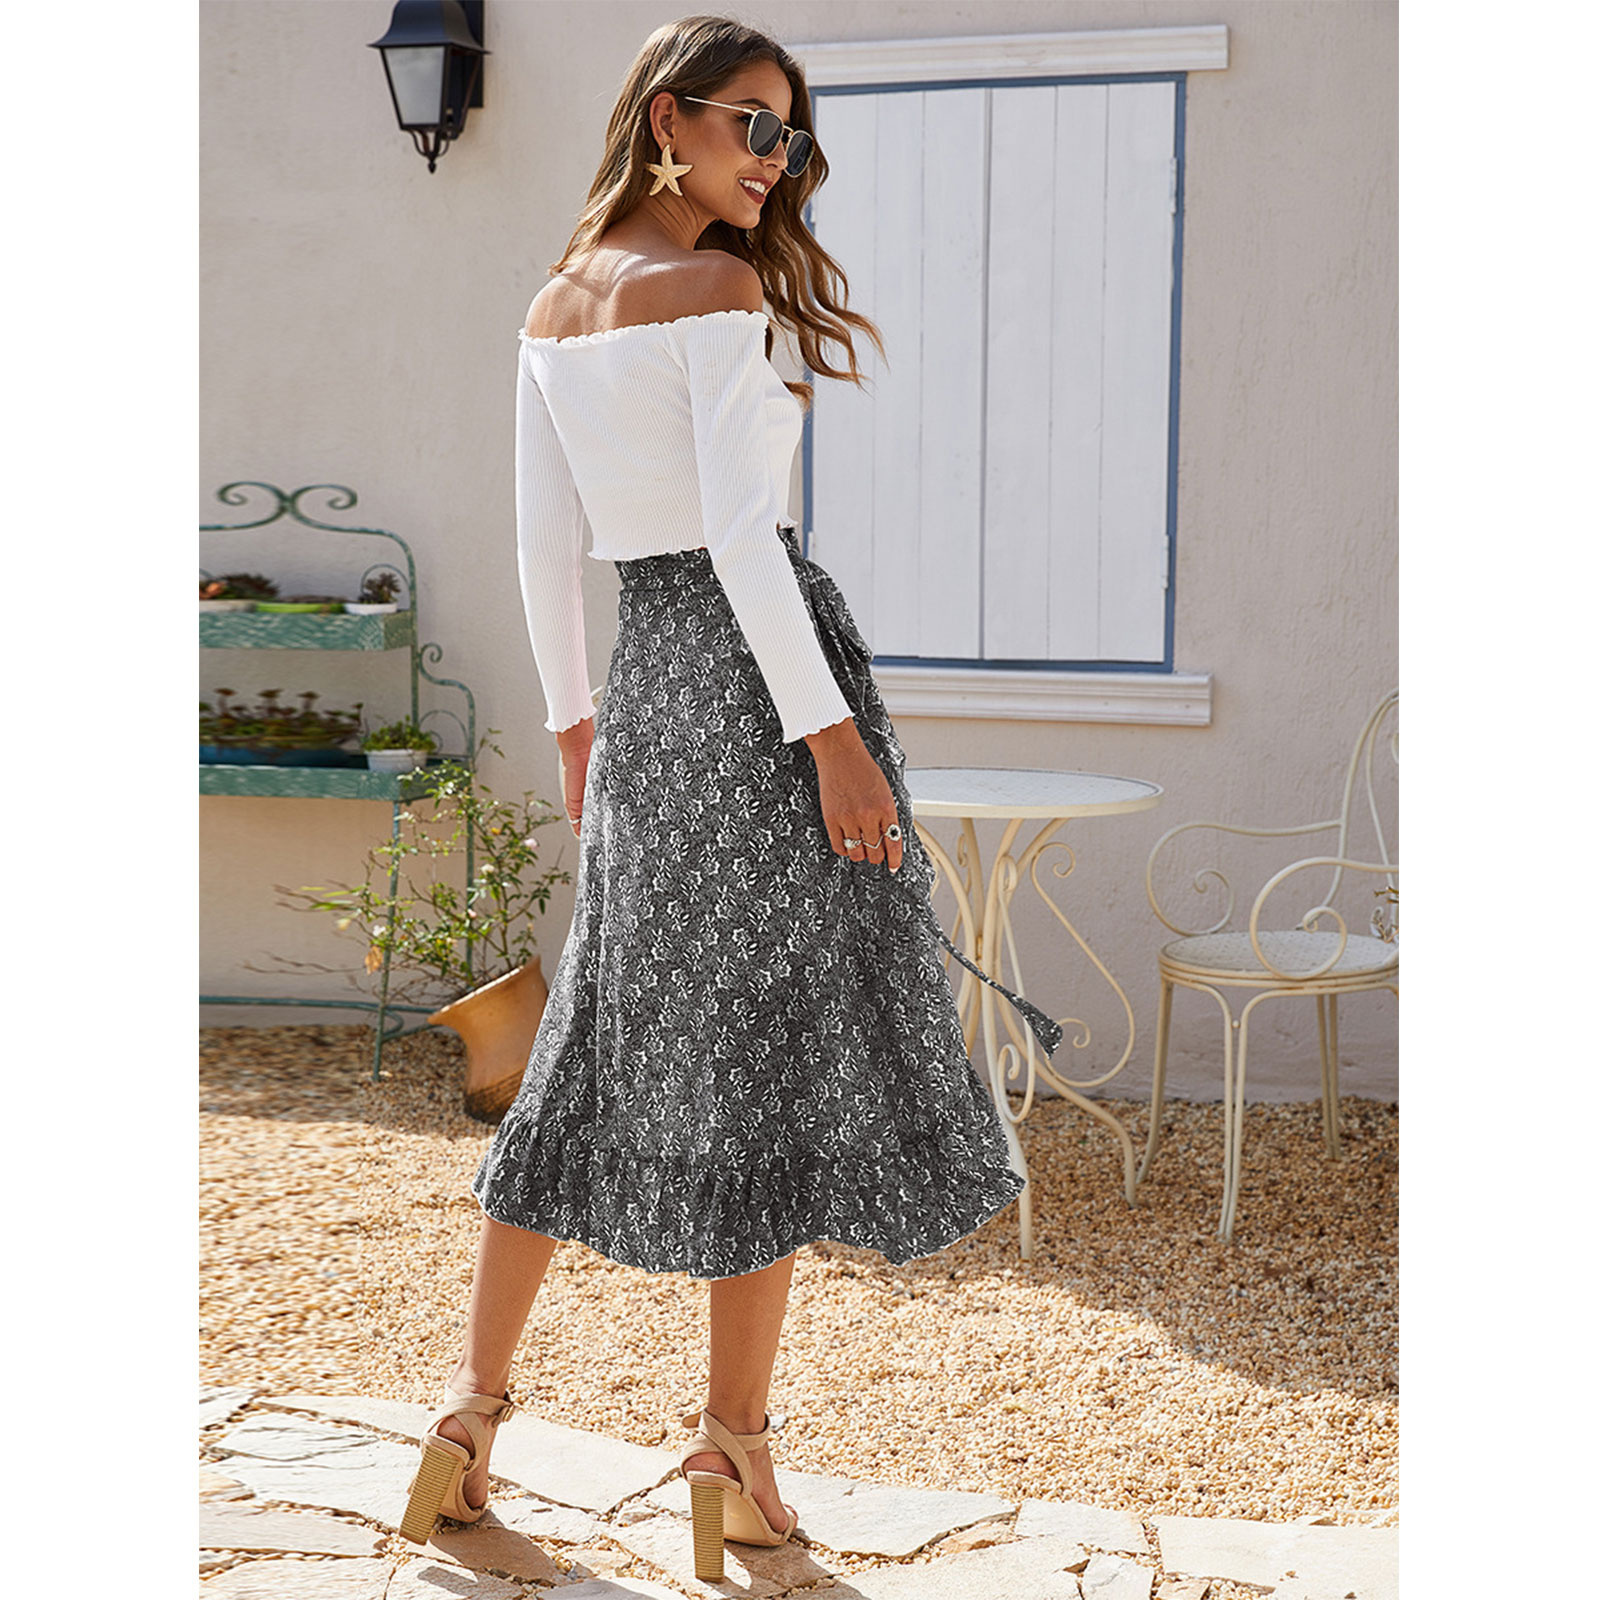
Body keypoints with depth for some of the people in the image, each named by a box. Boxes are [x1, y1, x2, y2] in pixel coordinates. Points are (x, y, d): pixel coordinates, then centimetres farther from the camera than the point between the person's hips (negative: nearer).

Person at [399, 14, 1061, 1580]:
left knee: (608, 1037, 15)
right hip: (752, 665, -7)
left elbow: (544, 539, 14)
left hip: (640, 681, 7)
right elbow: (740, 528, -17)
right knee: (775, 1041, 0)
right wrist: (829, 730, -16)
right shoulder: (718, 287, -10)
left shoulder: (552, 305, 13)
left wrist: (573, 717, 21)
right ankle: (732, 1438, 7)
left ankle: (475, 1391, 20)